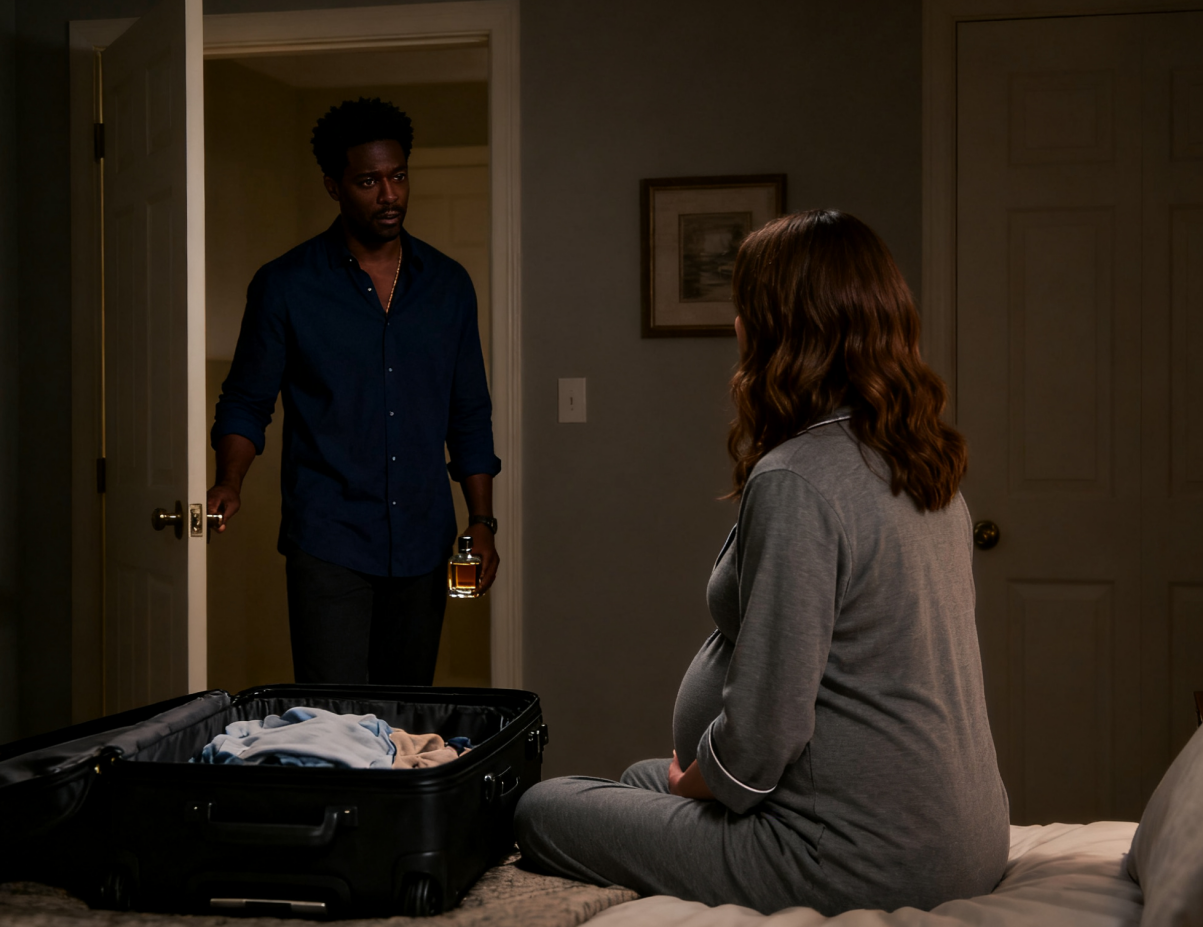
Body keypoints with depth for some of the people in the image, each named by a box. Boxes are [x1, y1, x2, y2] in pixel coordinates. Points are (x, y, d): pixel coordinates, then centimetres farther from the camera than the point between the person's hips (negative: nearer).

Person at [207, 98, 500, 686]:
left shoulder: (448, 285, 9)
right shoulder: (285, 286, -1)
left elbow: (470, 414, 15)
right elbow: (246, 402, 5)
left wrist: (481, 521, 8)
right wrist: (229, 483, -13)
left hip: (423, 547, 4)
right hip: (328, 543, -4)